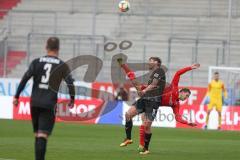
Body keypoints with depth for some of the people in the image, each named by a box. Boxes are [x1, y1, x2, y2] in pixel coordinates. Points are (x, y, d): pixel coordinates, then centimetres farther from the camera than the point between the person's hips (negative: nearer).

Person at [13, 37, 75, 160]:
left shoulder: (37, 62, 6)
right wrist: (72, 99, 13)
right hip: (50, 104, -3)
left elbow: (25, 79, -3)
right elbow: (70, 84, -3)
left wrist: (16, 96, -1)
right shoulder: (62, 66, 2)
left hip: (35, 103, 3)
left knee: (37, 134, 16)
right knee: (42, 136, -9)